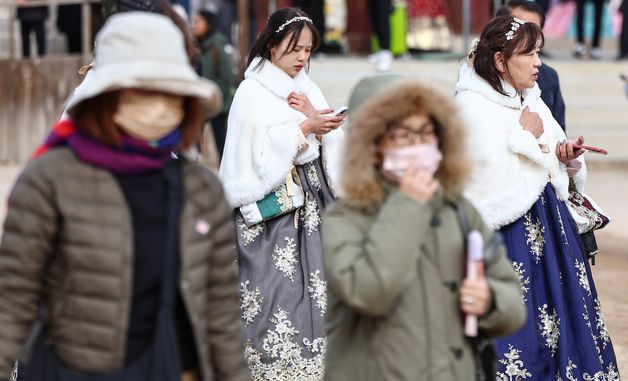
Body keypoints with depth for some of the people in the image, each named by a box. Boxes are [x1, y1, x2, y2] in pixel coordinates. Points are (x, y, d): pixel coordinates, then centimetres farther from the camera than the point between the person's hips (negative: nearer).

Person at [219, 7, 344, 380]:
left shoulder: (308, 88, 15)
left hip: (311, 197, 6)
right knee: (274, 285, -9)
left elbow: (333, 145, 9)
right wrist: (305, 127, -18)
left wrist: (316, 116, -8)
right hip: (270, 202, -6)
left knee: (313, 282, 2)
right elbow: (263, 148, -14)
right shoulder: (253, 92, -4)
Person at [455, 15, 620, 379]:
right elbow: (494, 175, -20)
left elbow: (556, 170, 19)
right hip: (506, 232, -7)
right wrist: (526, 135, -10)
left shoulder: (532, 101, 12)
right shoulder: (472, 106, -11)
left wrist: (569, 157, -3)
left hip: (549, 225, 7)